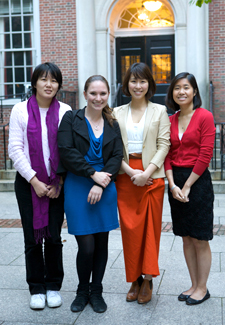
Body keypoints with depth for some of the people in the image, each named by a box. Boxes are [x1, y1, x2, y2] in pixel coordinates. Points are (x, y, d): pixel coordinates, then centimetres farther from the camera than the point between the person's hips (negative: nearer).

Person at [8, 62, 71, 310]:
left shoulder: (65, 112, 1)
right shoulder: (20, 110, 0)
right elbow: (15, 149, -3)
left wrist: (59, 182, -7)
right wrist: (34, 180, -8)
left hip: (57, 184, 0)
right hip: (28, 181, 0)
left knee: (54, 236, 4)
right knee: (32, 238, 4)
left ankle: (53, 286, 21)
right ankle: (37, 288, 19)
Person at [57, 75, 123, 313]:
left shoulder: (112, 124, 10)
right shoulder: (71, 119, 1)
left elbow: (117, 156, 1)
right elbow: (66, 152, -9)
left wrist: (101, 183, -12)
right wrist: (93, 174, -14)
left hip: (105, 188, 3)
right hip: (77, 188, -3)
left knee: (101, 244, 8)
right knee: (86, 247, -4)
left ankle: (96, 292, 26)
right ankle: (82, 291, 20)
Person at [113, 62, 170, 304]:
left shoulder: (159, 111, 5)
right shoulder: (117, 113, 9)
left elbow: (164, 145, -2)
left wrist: (147, 172, -13)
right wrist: (131, 172, -11)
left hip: (152, 177, -1)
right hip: (125, 177, 2)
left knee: (150, 228, 1)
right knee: (130, 229, 3)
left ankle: (147, 280, 13)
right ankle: (135, 280, 16)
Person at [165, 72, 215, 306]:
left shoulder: (204, 117, -7)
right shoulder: (170, 120, 9)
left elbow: (205, 155, -12)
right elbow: (167, 155, 7)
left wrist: (187, 186, -12)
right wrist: (172, 185, -6)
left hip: (197, 181, -5)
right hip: (176, 182, 6)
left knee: (200, 240, 3)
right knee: (186, 239, 13)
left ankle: (202, 288, 18)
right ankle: (194, 285, 25)